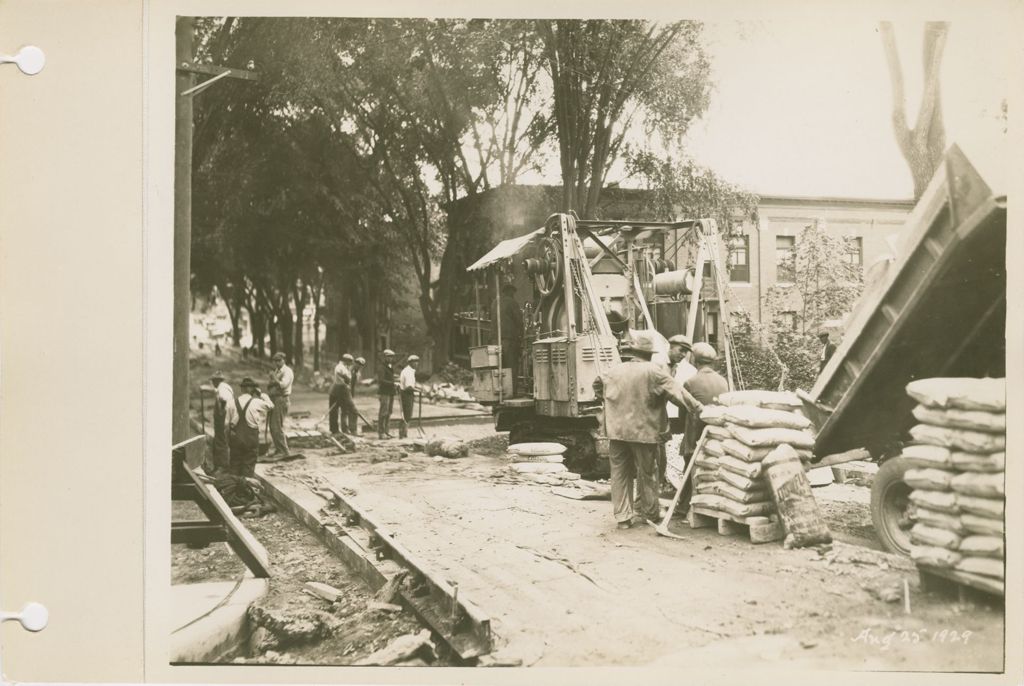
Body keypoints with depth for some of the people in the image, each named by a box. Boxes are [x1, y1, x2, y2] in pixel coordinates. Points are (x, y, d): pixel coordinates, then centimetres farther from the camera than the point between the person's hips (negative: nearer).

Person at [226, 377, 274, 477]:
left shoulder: (233, 403, 1)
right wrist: (261, 393, 11)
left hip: (236, 436, 2)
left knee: (235, 464, 11)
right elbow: (270, 405, 10)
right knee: (249, 465, 4)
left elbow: (227, 423, 3)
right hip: (251, 437, -2)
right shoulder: (256, 402, -8)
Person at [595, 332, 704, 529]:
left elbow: (597, 385, 21)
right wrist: (699, 408, -5)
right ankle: (650, 515, 22)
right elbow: (677, 393, -11)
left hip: (617, 431, 3)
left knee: (620, 473, 9)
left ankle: (622, 517, 10)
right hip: (644, 431, -3)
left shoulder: (615, 370, 4)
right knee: (646, 474, 10)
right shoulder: (654, 372, -10)